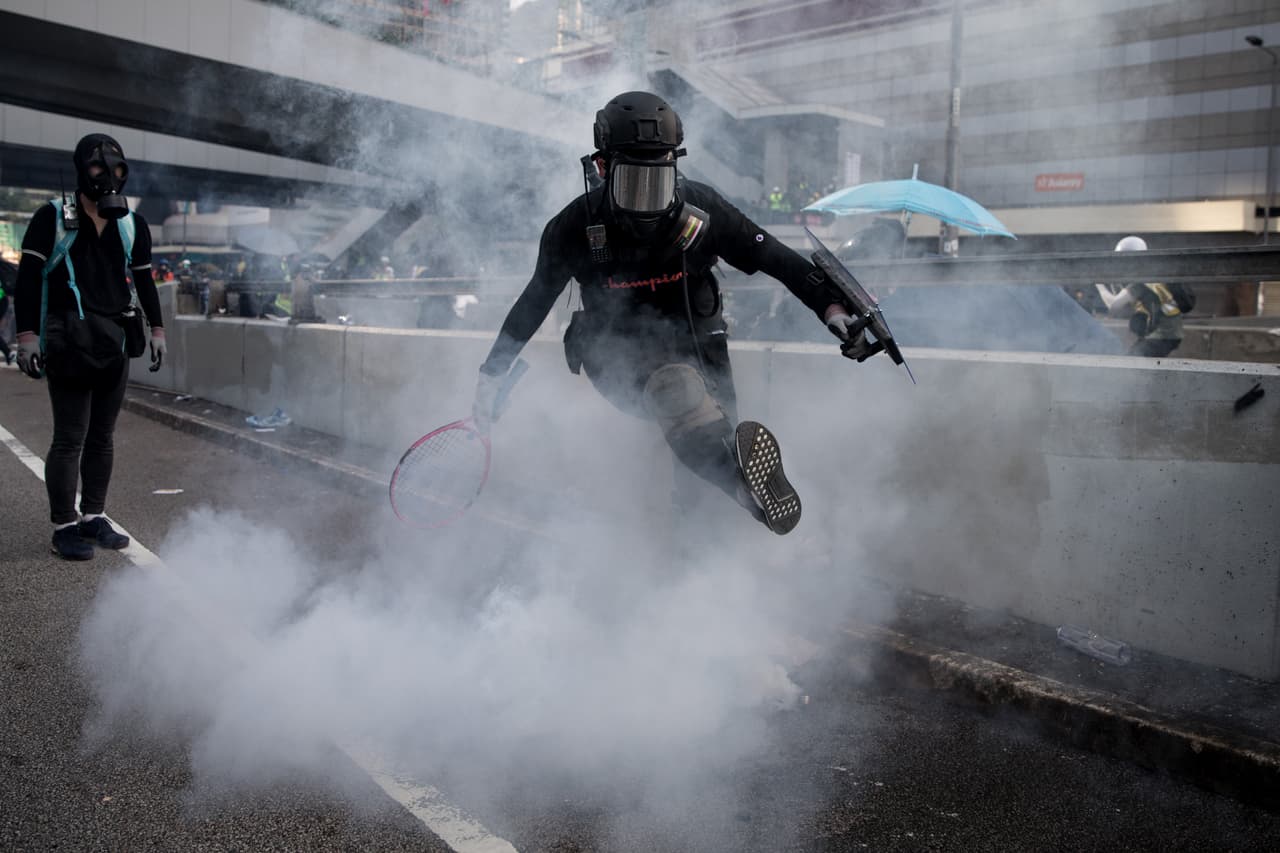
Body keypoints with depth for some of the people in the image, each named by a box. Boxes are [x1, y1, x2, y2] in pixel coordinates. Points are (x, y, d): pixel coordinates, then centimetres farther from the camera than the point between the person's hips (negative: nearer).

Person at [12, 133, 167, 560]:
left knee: (102, 437, 10)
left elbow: (144, 280, 21)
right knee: (70, 438, -4)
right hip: (69, 342, -4)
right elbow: (28, 277, -3)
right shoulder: (53, 217, 0)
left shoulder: (132, 224, 13)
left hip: (115, 341, 5)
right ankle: (64, 527, 5)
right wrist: (27, 335, -11)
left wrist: (156, 329, 16)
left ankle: (93, 517, 21)